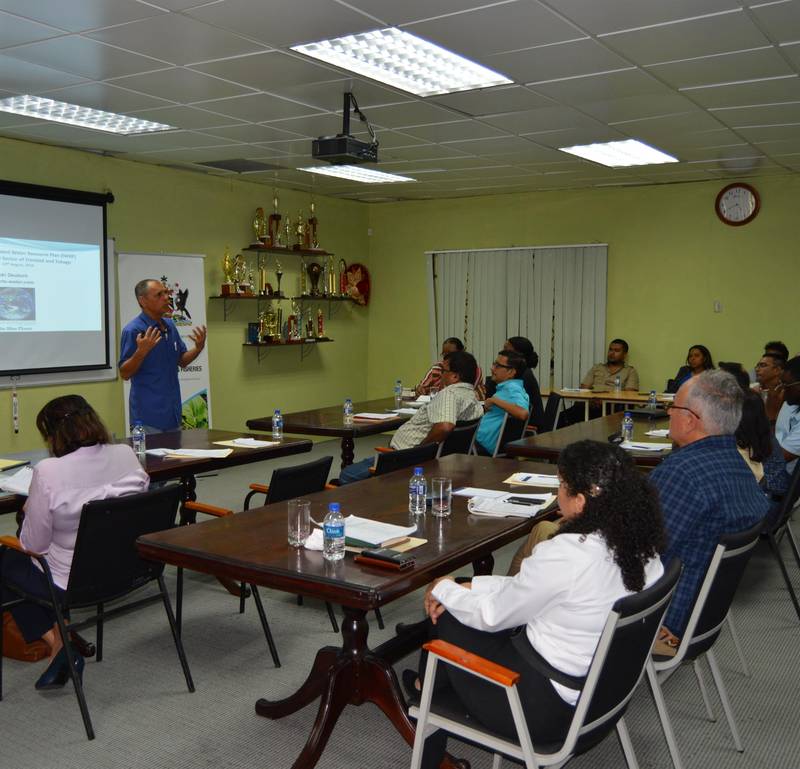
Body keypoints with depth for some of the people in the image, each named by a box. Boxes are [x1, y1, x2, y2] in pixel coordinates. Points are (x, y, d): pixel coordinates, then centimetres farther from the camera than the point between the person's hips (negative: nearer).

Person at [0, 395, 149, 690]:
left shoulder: (48, 472, -23)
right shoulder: (127, 455, -6)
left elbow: (34, 545, -13)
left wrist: (31, 511, 7)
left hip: (74, 583, -6)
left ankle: (58, 643, 12)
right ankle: (61, 634, 27)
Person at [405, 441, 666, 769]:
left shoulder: (565, 554, -31)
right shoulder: (641, 545, -6)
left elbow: (491, 615, -14)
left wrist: (444, 589, 4)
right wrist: (468, 587, 6)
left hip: (549, 710, -7)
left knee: (447, 621, 12)